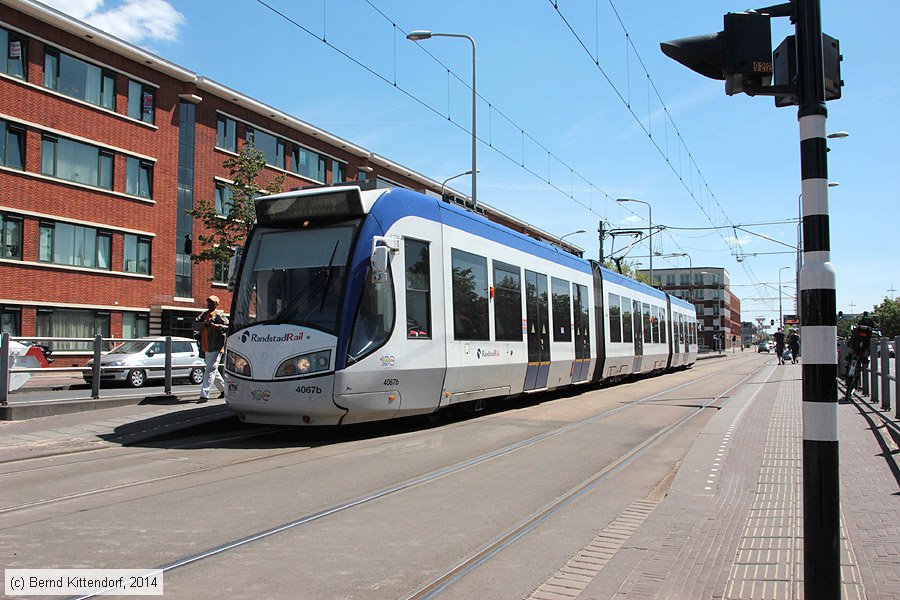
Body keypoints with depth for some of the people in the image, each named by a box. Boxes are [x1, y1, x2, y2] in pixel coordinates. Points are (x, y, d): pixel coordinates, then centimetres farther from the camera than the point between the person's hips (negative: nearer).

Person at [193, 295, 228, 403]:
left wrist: (216, 326, -26)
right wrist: (204, 324, -10)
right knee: (213, 371, 17)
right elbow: (195, 325, 8)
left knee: (210, 370, -12)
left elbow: (228, 326, -15)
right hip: (205, 348, 8)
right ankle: (224, 390, 31)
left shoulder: (219, 315, -5)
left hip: (215, 348, -8)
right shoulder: (204, 314, 17)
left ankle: (204, 395, -16)